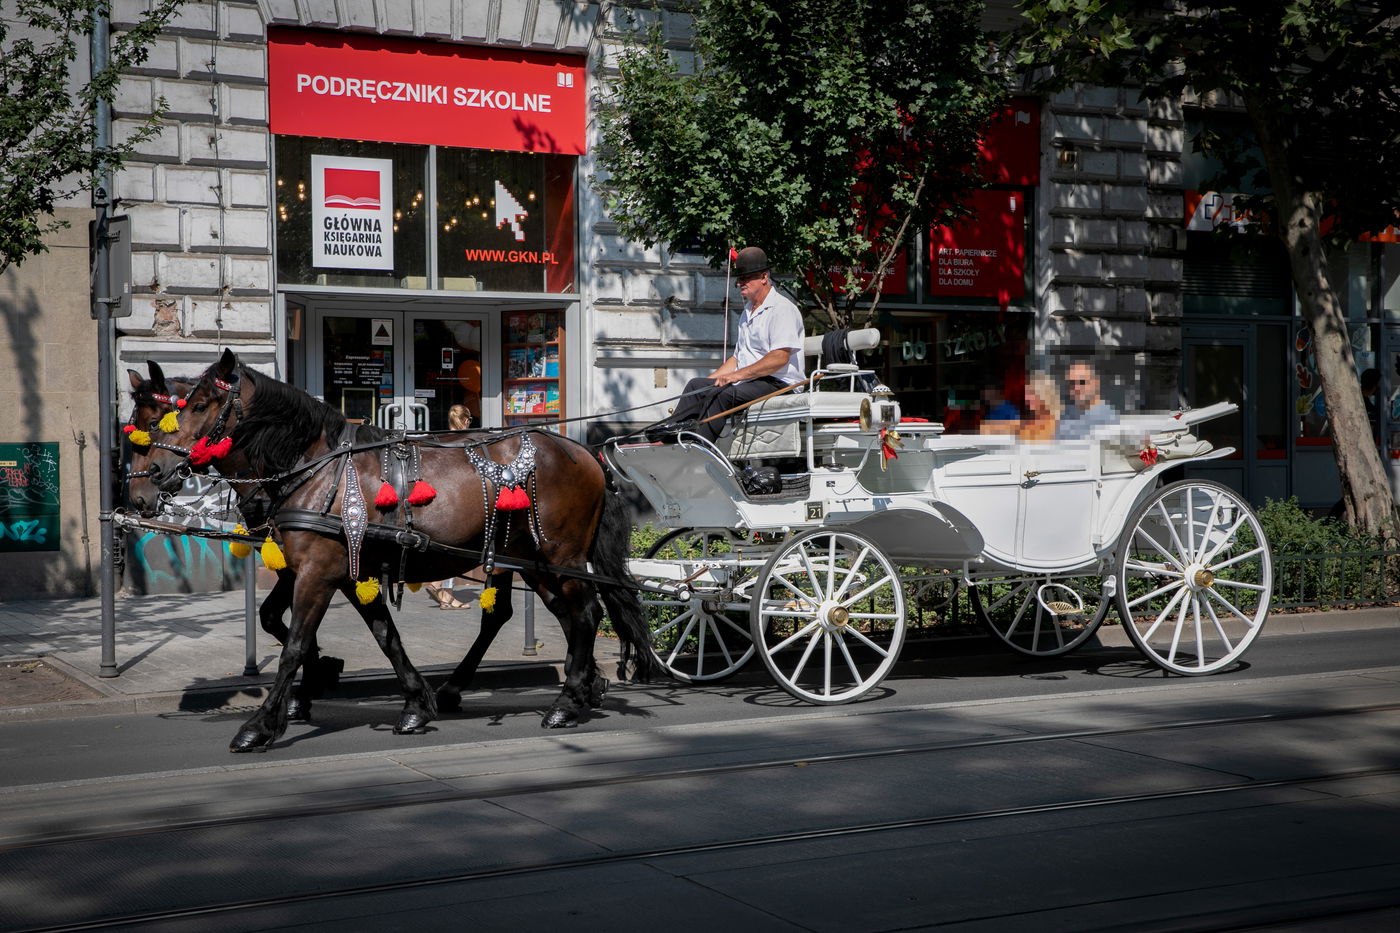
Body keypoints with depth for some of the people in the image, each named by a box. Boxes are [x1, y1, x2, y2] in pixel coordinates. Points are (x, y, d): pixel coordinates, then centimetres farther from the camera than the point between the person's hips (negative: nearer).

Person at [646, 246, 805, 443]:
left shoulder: (782, 309, -10)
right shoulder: (748, 310, 22)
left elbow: (780, 358, -21)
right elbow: (738, 357, 27)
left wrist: (739, 375, -22)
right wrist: (712, 379, 14)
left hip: (778, 383, -10)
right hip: (746, 381, 10)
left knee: (722, 394, -30)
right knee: (697, 385, 1)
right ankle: (671, 431, -12)